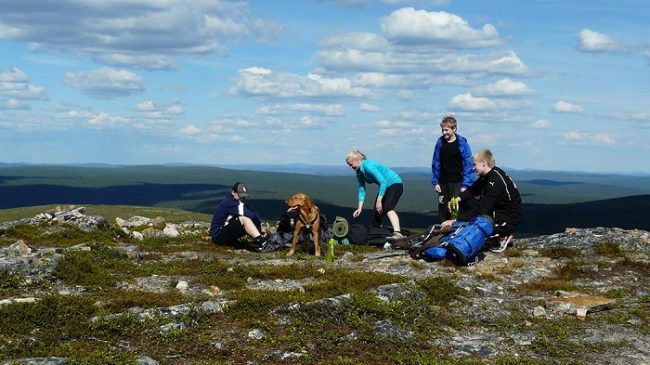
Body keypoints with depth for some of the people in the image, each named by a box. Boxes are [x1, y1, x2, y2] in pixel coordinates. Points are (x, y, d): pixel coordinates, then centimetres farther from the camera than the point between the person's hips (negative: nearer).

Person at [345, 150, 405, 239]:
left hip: (395, 184, -10)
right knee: (377, 212, 8)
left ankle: (397, 233, -49)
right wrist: (360, 208, -3)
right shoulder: (359, 172, 3)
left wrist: (379, 201, -27)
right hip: (385, 187, 10)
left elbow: (383, 182, -28)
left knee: (387, 208, -30)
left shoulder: (368, 166, -25)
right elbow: (362, 190, 5)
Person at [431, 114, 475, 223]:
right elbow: (436, 163, 9)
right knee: (442, 208, 7)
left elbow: (467, 164, -7)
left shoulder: (461, 143, -6)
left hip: (457, 182, -4)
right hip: (443, 182, 4)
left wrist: (465, 185, -12)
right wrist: (435, 182, 4)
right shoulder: (440, 142, 4)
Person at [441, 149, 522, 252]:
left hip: (509, 220, -10)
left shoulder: (495, 182, -27)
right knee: (466, 202, 3)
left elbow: (481, 209, -30)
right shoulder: (488, 175, 1)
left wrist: (456, 221, -32)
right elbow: (472, 190, 9)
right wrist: (458, 198, -13)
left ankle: (502, 236, -4)